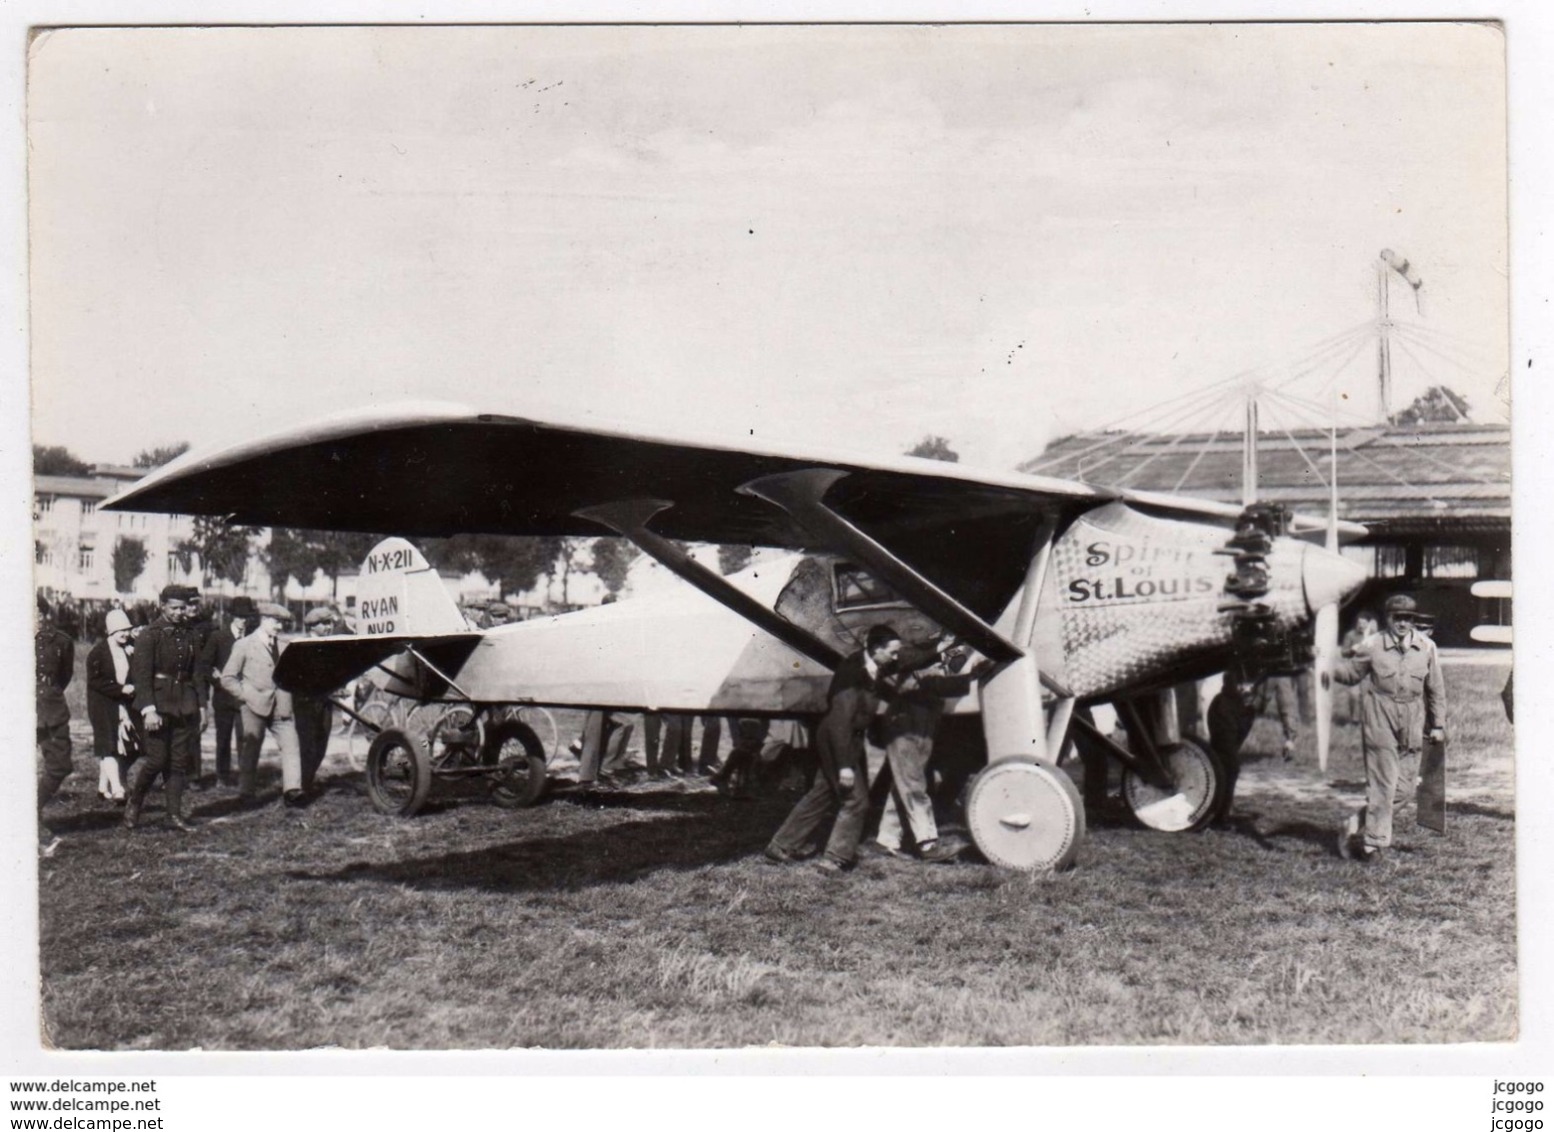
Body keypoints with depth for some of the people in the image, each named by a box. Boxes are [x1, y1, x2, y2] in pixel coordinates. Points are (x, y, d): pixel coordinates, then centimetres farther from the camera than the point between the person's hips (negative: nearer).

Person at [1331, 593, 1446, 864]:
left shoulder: (1426, 647, 3)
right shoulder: (1371, 646, -4)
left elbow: (1436, 689, 11)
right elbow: (1351, 671, 9)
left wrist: (1438, 725, 12)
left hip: (1411, 727, 4)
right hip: (1380, 723, -4)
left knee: (1403, 788, 6)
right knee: (1383, 785, -3)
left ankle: (1359, 823, 24)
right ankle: (1374, 843, 9)